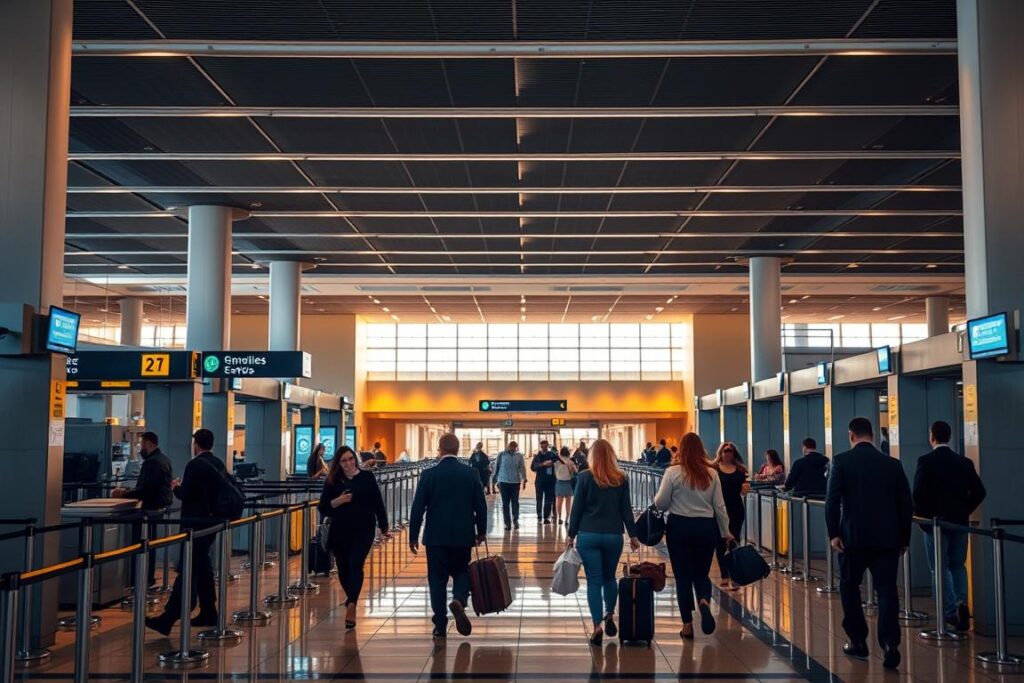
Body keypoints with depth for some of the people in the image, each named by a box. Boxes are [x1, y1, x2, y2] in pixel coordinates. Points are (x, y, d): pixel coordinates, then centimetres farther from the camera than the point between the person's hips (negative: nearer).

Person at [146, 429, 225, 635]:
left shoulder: (195, 465, -14)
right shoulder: (219, 464, 10)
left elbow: (185, 494, -19)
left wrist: (176, 487, 2)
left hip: (196, 523, -8)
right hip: (211, 520, 8)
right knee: (202, 566, 16)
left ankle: (167, 620, -11)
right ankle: (208, 614, 20)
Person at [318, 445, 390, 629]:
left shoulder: (367, 477, -2)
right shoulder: (332, 481, 1)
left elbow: (378, 503, 3)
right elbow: (323, 508, -1)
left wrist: (384, 527, 5)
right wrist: (338, 501, -18)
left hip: (363, 529, -3)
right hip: (340, 532, 3)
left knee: (355, 564, -16)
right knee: (343, 569, 12)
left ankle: (351, 606, -21)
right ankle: (351, 599, 37)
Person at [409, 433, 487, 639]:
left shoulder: (429, 475, -7)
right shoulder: (471, 474, -2)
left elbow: (417, 508, -6)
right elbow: (481, 506, 1)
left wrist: (413, 537, 3)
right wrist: (481, 531, 15)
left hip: (436, 537, -1)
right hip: (463, 536, 1)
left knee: (437, 578, 9)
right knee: (461, 572, 17)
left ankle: (440, 625, 8)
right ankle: (459, 600, -13)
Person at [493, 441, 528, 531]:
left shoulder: (519, 456, 1)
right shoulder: (501, 455, -2)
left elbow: (522, 468, 4)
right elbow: (496, 467, 4)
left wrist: (524, 480, 1)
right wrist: (496, 480, 7)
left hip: (515, 482, 1)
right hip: (504, 482, -1)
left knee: (515, 502, 5)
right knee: (505, 503, 2)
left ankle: (515, 520, 24)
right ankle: (507, 523, 8)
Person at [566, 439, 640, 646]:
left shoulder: (585, 477, -4)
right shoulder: (621, 479, 1)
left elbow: (577, 508, -3)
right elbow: (626, 509, 3)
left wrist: (571, 534, 5)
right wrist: (633, 535, 11)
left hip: (588, 535, -2)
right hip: (613, 536, 2)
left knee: (594, 581, 0)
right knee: (609, 577, 21)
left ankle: (597, 626, -6)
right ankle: (609, 615, 19)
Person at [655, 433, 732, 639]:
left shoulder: (673, 472, -9)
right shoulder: (712, 474, -1)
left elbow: (660, 504, -6)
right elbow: (719, 506, 3)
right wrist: (726, 532, 14)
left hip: (679, 526, -2)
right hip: (706, 527, 2)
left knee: (683, 576, 8)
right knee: (701, 573, 16)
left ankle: (687, 624, 11)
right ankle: (704, 601, -15)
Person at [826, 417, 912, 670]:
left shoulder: (841, 460, -2)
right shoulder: (893, 464, 6)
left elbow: (832, 500, -10)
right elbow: (906, 504, 7)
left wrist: (833, 533, -5)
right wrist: (904, 538, 14)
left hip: (854, 536, -2)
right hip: (887, 537, 2)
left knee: (849, 586, 14)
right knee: (887, 589, 2)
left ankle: (858, 642, 16)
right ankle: (890, 643, -14)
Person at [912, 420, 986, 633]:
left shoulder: (926, 461, -11)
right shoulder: (964, 462, 3)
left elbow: (918, 493, -16)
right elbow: (979, 492, 2)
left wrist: (921, 516, -1)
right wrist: (965, 511, 13)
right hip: (960, 521, 4)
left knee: (940, 568, 5)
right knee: (958, 565, 18)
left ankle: (951, 613, -1)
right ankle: (961, 601, -2)